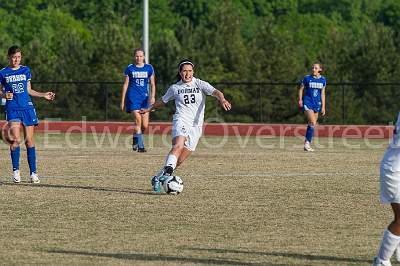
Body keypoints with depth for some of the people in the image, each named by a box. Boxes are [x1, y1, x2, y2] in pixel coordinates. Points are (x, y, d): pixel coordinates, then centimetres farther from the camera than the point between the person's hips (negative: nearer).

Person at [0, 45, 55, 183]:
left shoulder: (26, 70, 11)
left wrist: (43, 95, 11)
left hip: (27, 107, 2)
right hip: (12, 109, -2)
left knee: (29, 140, 0)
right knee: (15, 140, -16)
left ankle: (33, 172, 5)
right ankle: (16, 170, -1)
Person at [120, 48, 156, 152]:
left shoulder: (149, 68, 7)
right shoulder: (130, 68, 4)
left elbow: (152, 84, 8)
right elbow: (125, 85, 8)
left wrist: (152, 96, -9)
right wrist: (122, 101, 6)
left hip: (144, 97, 2)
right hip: (133, 97, -2)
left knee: (145, 125, -2)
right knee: (138, 120, -16)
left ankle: (135, 142, 25)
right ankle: (140, 146, -11)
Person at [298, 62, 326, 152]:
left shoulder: (323, 80, 5)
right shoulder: (307, 78, -5)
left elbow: (322, 94, 9)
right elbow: (301, 89, 4)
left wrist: (323, 107, 6)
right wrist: (300, 100, -8)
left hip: (317, 104, 4)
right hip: (307, 102, -4)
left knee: (313, 124, 8)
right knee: (312, 122, -18)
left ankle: (307, 144, 18)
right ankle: (307, 142, -9)